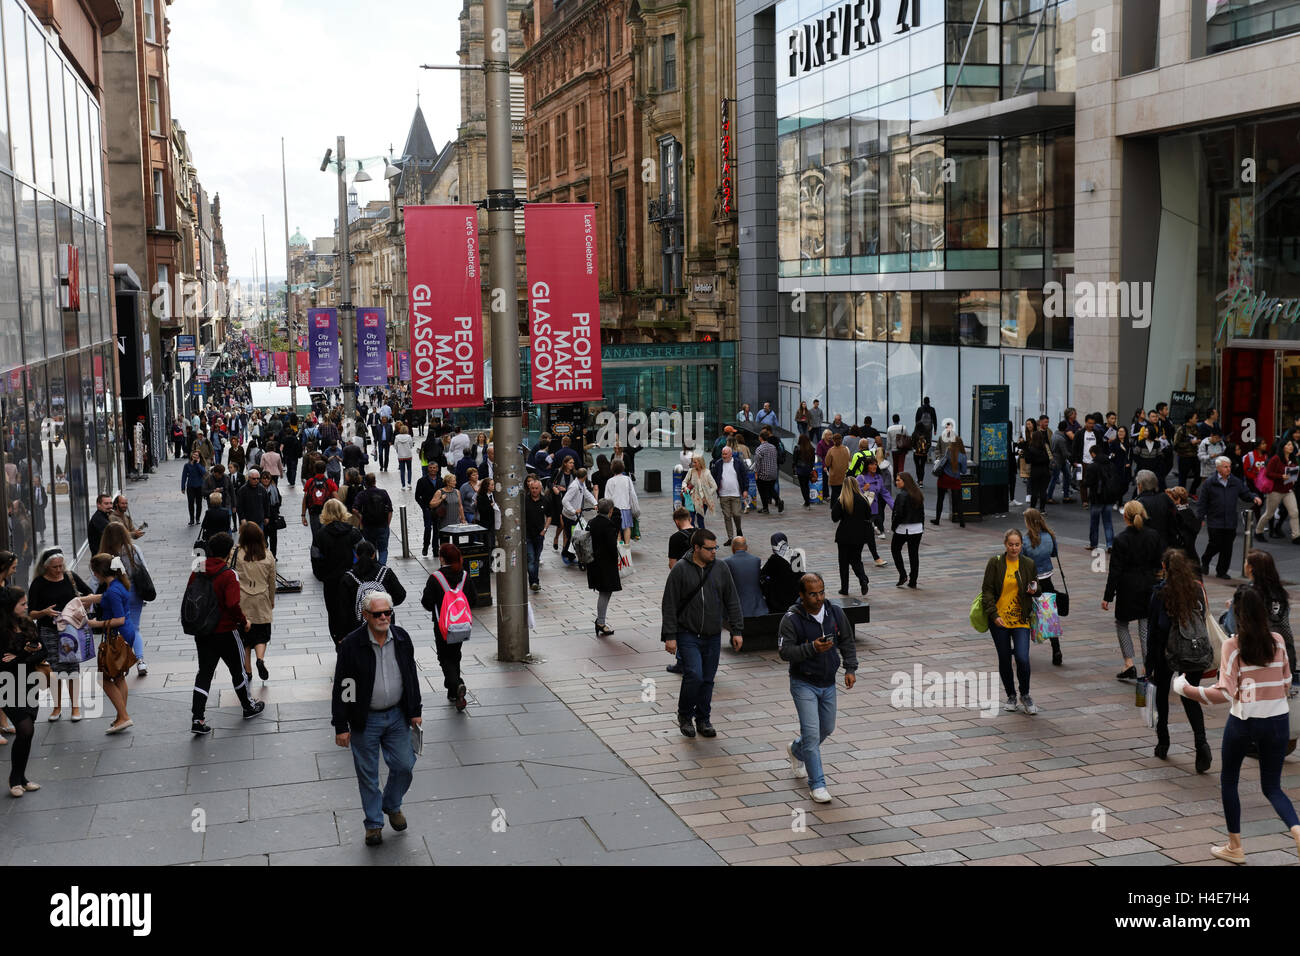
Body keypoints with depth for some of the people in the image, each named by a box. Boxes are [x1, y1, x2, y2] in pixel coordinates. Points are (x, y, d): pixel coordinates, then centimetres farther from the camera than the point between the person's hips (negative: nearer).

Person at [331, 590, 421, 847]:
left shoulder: (402, 639, -3)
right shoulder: (352, 644, -15)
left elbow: (411, 677, 9)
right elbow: (342, 687, -11)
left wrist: (415, 711, 8)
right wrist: (341, 726, -11)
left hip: (397, 716, 3)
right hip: (365, 720, -3)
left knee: (404, 766, 8)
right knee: (368, 773, 7)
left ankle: (392, 806, 36)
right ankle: (374, 823, 24)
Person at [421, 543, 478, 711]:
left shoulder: (435, 579, -16)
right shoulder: (465, 576, -5)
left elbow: (427, 603, -13)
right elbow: (474, 599, 1)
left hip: (442, 626, -4)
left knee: (445, 659, 6)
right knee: (455, 656, 20)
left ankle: (457, 685, -19)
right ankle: (453, 694, 26)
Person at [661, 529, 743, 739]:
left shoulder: (721, 569, 4)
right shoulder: (680, 570, -8)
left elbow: (732, 602, 10)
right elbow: (669, 605, -6)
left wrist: (737, 630, 5)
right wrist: (669, 636, -10)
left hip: (713, 637, 4)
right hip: (688, 635, -4)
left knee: (708, 680, 9)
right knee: (694, 675, -14)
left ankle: (703, 719, 24)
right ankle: (684, 715, 8)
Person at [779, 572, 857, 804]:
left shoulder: (835, 612, -4)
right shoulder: (791, 619, -19)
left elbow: (847, 642, 7)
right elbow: (784, 651, -23)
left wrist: (850, 668, -2)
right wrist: (812, 648, -36)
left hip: (828, 683, 5)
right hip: (803, 683, -5)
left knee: (827, 729, 19)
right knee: (812, 732, -12)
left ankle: (796, 750, 48)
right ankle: (817, 784, -2)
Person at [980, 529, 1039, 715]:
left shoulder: (1028, 564, 3)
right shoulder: (995, 563, -3)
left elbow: (1035, 586, 18)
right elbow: (987, 591, -5)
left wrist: (1034, 590, -7)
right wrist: (994, 615, -14)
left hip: (1021, 619, 0)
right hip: (999, 619, 0)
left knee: (1022, 658, -12)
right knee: (1004, 659, 7)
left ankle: (1025, 695, 9)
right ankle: (1011, 696, 26)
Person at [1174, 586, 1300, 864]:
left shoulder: (1233, 645, -14)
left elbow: (1224, 693, -19)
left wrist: (1185, 689, -13)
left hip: (1243, 721, -3)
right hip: (1277, 721, 3)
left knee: (1228, 781, 18)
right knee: (1272, 787, 14)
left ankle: (1235, 847, 22)